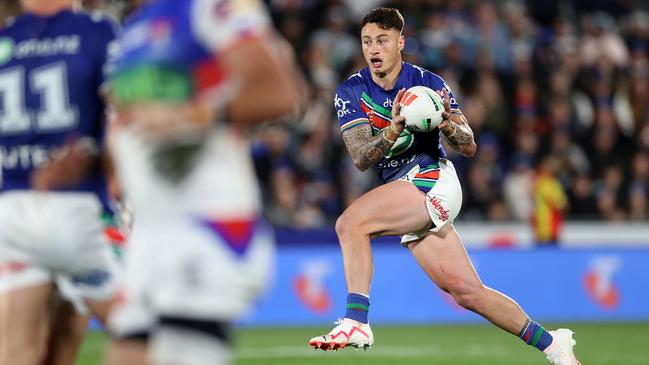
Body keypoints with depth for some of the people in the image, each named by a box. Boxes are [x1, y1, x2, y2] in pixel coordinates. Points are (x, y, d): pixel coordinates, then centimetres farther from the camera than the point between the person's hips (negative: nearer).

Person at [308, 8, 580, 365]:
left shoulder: (428, 83, -6)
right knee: (468, 293, 2)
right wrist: (393, 131, -28)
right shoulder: (350, 92, 2)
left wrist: (447, 125, -27)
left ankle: (356, 322, -25)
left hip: (432, 180, -5)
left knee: (350, 223, -26)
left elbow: (469, 147, -5)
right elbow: (361, 158, -9)